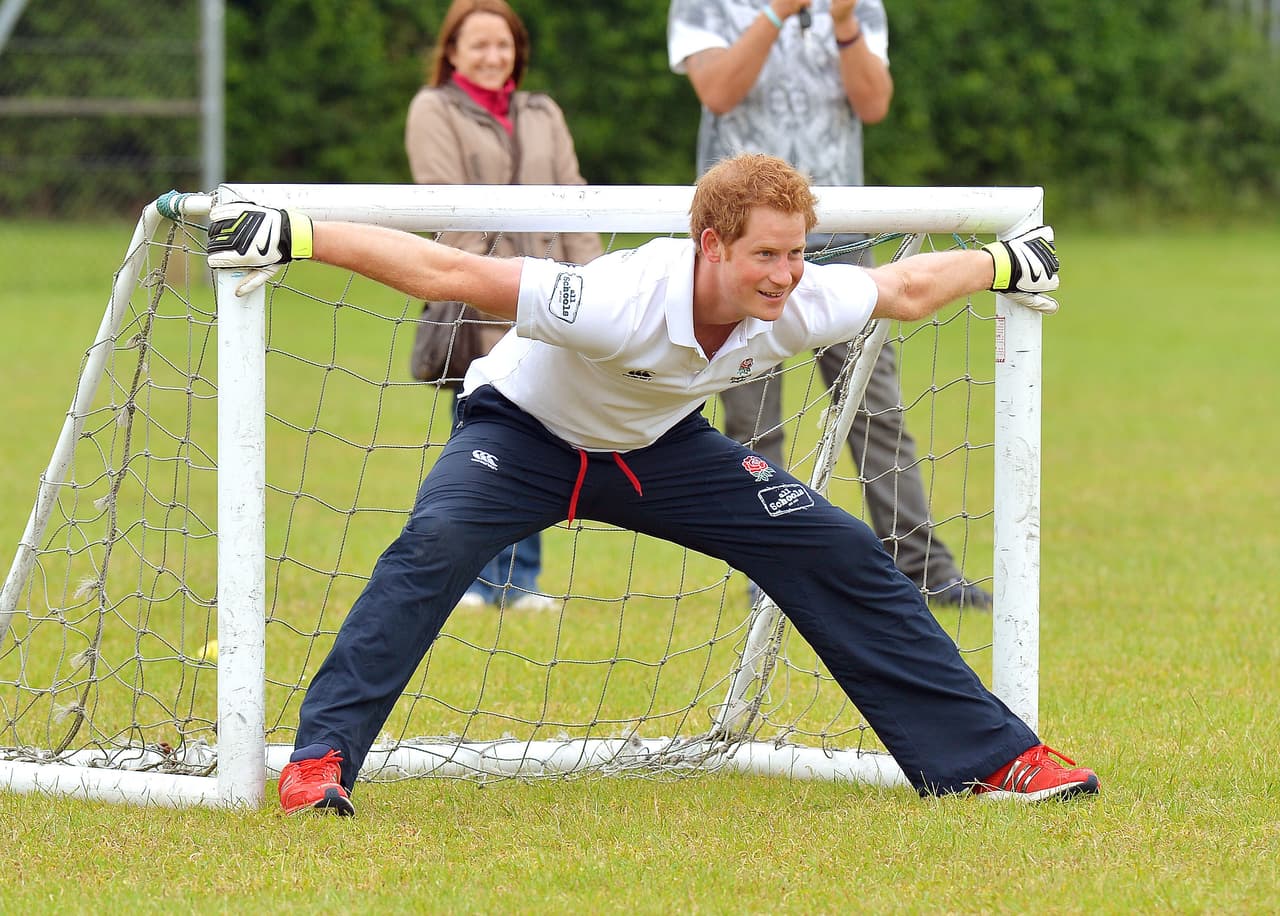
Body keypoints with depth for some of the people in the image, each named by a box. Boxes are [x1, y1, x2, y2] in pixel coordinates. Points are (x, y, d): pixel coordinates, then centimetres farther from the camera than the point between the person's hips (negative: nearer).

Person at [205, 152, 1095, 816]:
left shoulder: (798, 308, -25)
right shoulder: (622, 305, -41)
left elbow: (905, 288, -3)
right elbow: (445, 271, -41)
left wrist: (1002, 263, 13)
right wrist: (292, 235, -44)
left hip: (660, 449, 5)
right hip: (524, 426, -5)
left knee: (843, 554, -4)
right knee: (435, 542, -35)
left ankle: (992, 755, 7)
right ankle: (320, 760, -30)